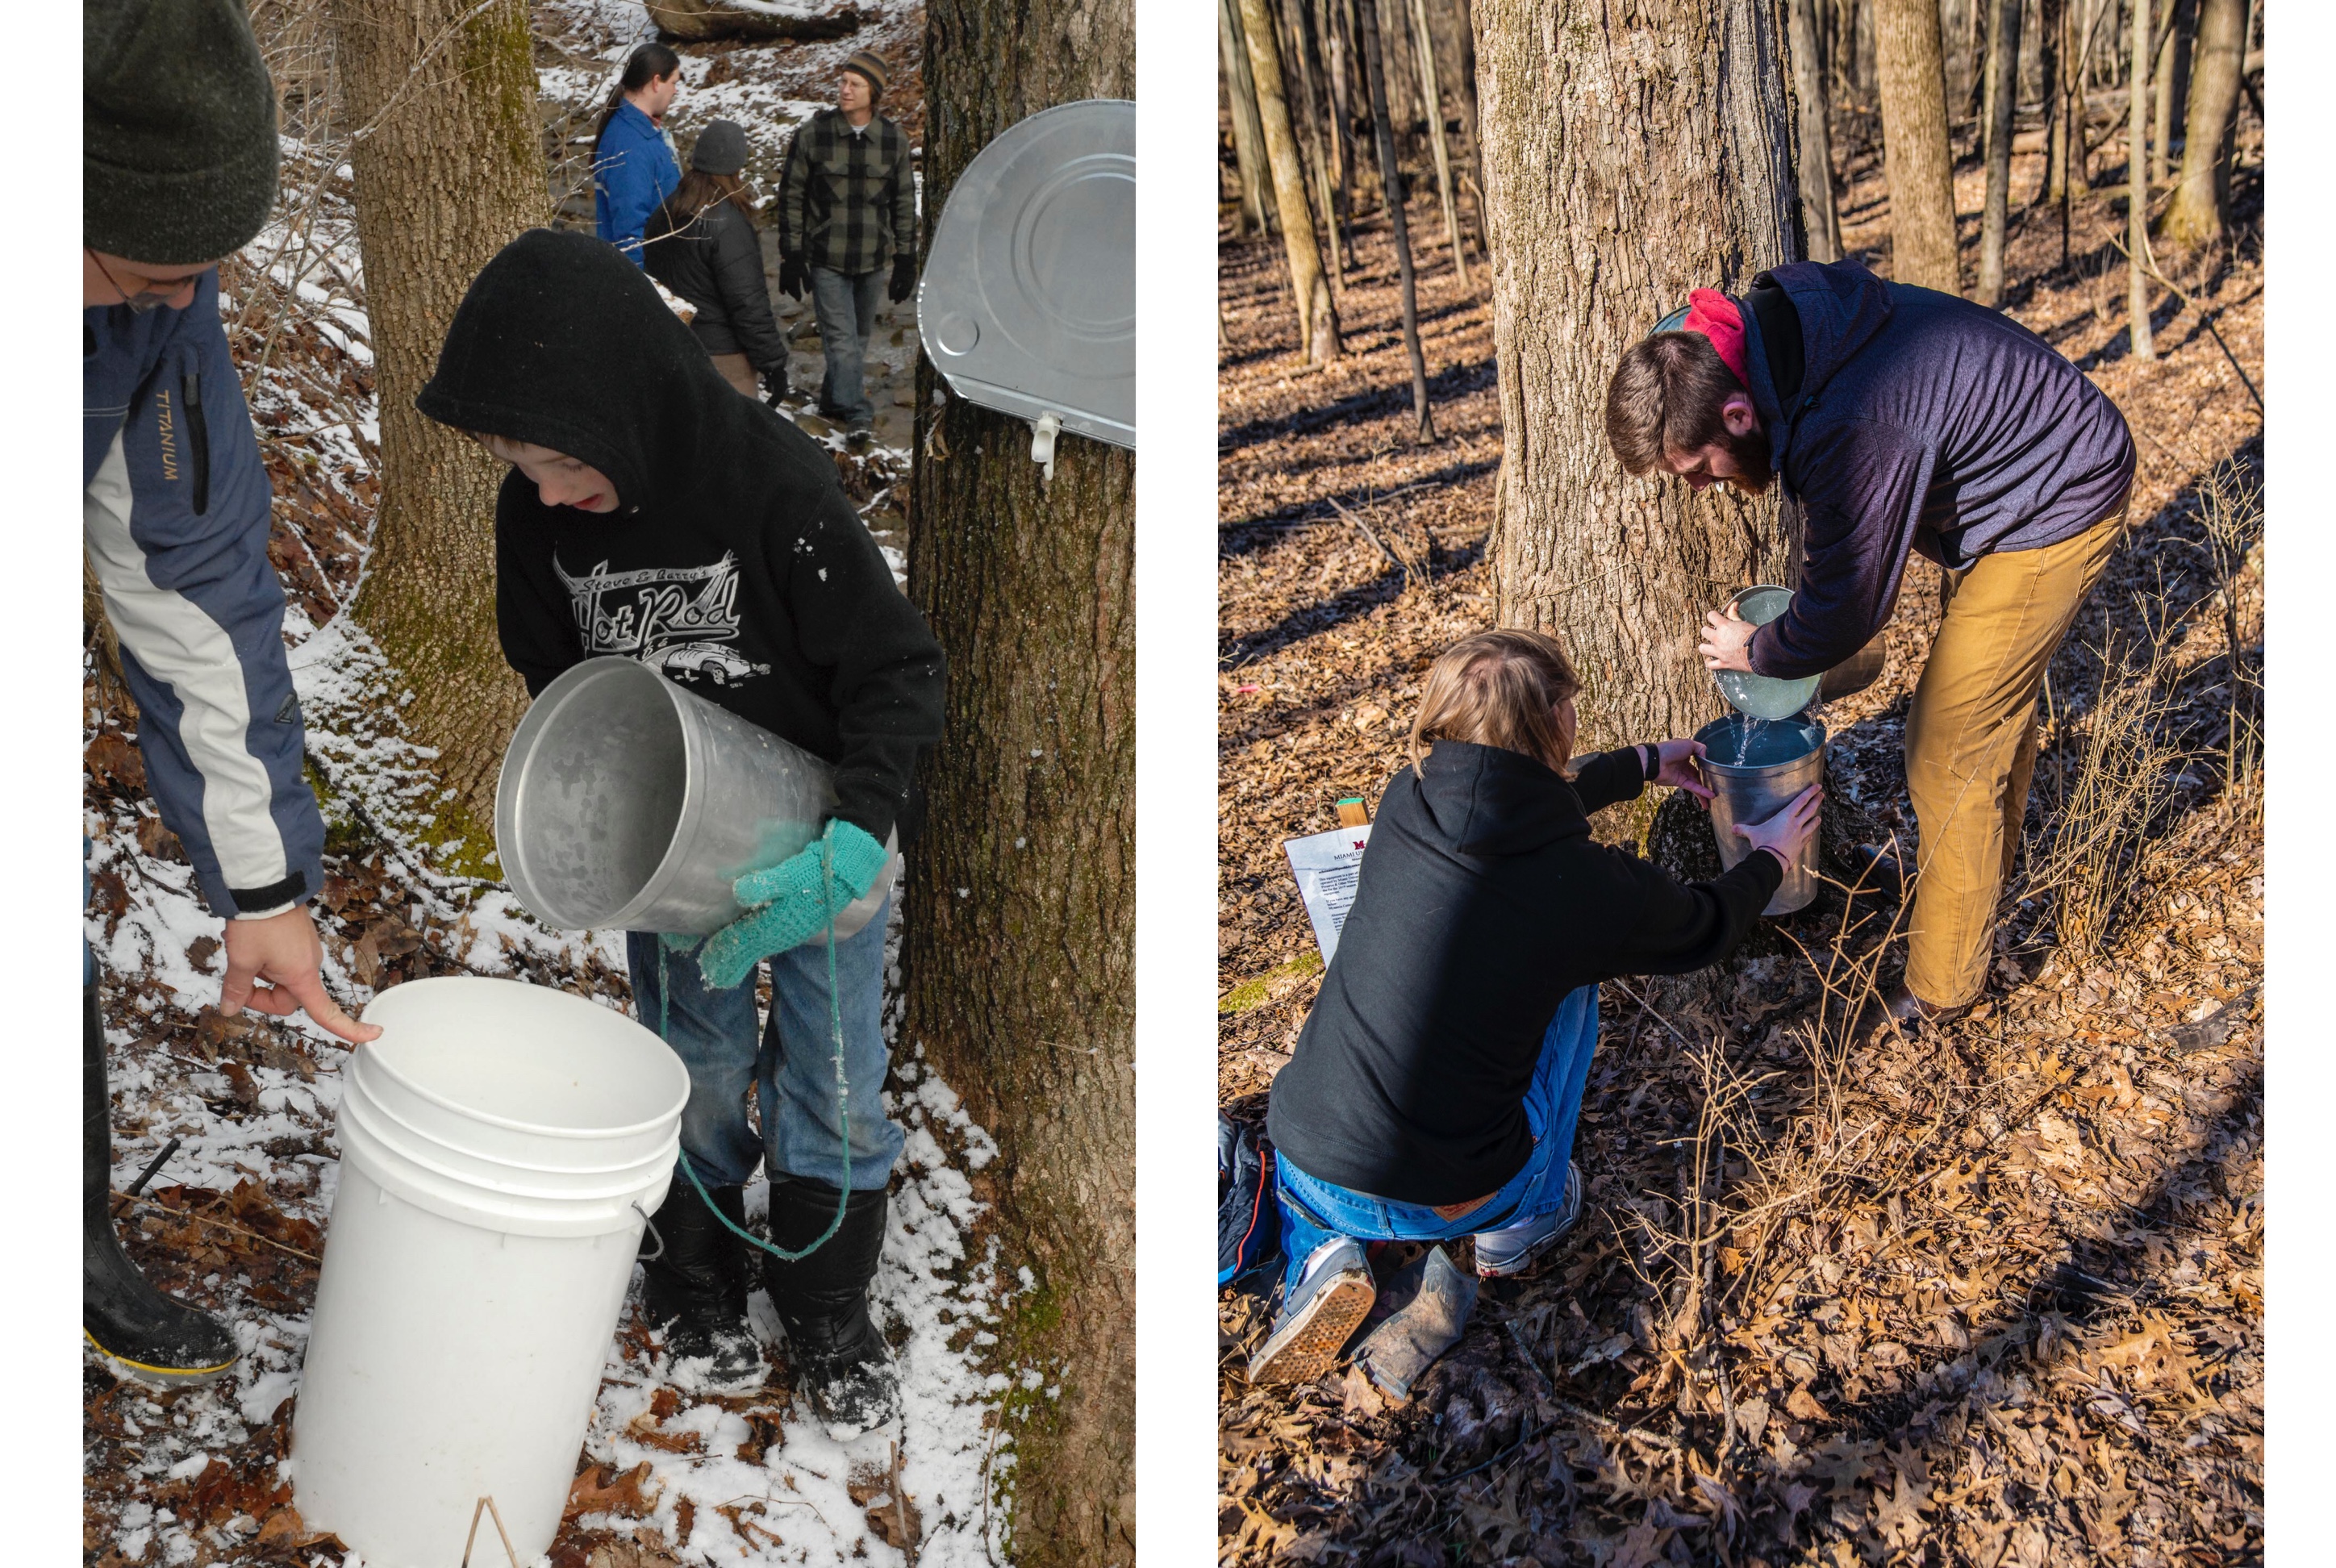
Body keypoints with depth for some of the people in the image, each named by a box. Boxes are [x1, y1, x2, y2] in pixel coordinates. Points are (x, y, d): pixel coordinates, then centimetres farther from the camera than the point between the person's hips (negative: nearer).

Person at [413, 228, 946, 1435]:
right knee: (698, 1067, 11)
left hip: (819, 832, -3)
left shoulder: (776, 482, -29)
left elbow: (898, 672, -22)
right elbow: (549, 669, 4)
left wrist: (860, 836, -33)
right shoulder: (535, 512, -15)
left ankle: (829, 1316, 26)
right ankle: (699, 1282, 34)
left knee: (831, 1083, 6)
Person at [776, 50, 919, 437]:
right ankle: (857, 412, -5)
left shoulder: (893, 140, -1)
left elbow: (904, 202, 8)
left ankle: (835, 397, 33)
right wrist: (791, 255, -4)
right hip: (826, 258, -3)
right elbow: (791, 195, -1)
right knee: (841, 337, -9)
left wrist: (905, 258, 5)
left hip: (872, 259, 3)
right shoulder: (813, 134, -6)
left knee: (859, 336, 14)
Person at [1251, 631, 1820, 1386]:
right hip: (1448, 1201, -2)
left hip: (1306, 1179, 2)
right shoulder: (1593, 889, -15)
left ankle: (1321, 1255, 11)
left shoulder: (1408, 800, -4)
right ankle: (1525, 1221, 24)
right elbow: (1703, 929, 9)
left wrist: (1644, 763, 37)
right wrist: (1771, 857, 30)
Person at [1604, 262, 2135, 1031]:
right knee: (1997, 699, 26)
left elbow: (1846, 603, -24)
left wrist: (1757, 652, -6)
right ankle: (1984, 866, 48)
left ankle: (1942, 986, 6)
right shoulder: (1770, 331, -12)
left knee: (1949, 754, -7)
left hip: (2056, 507, -9)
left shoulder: (1853, 431, -39)